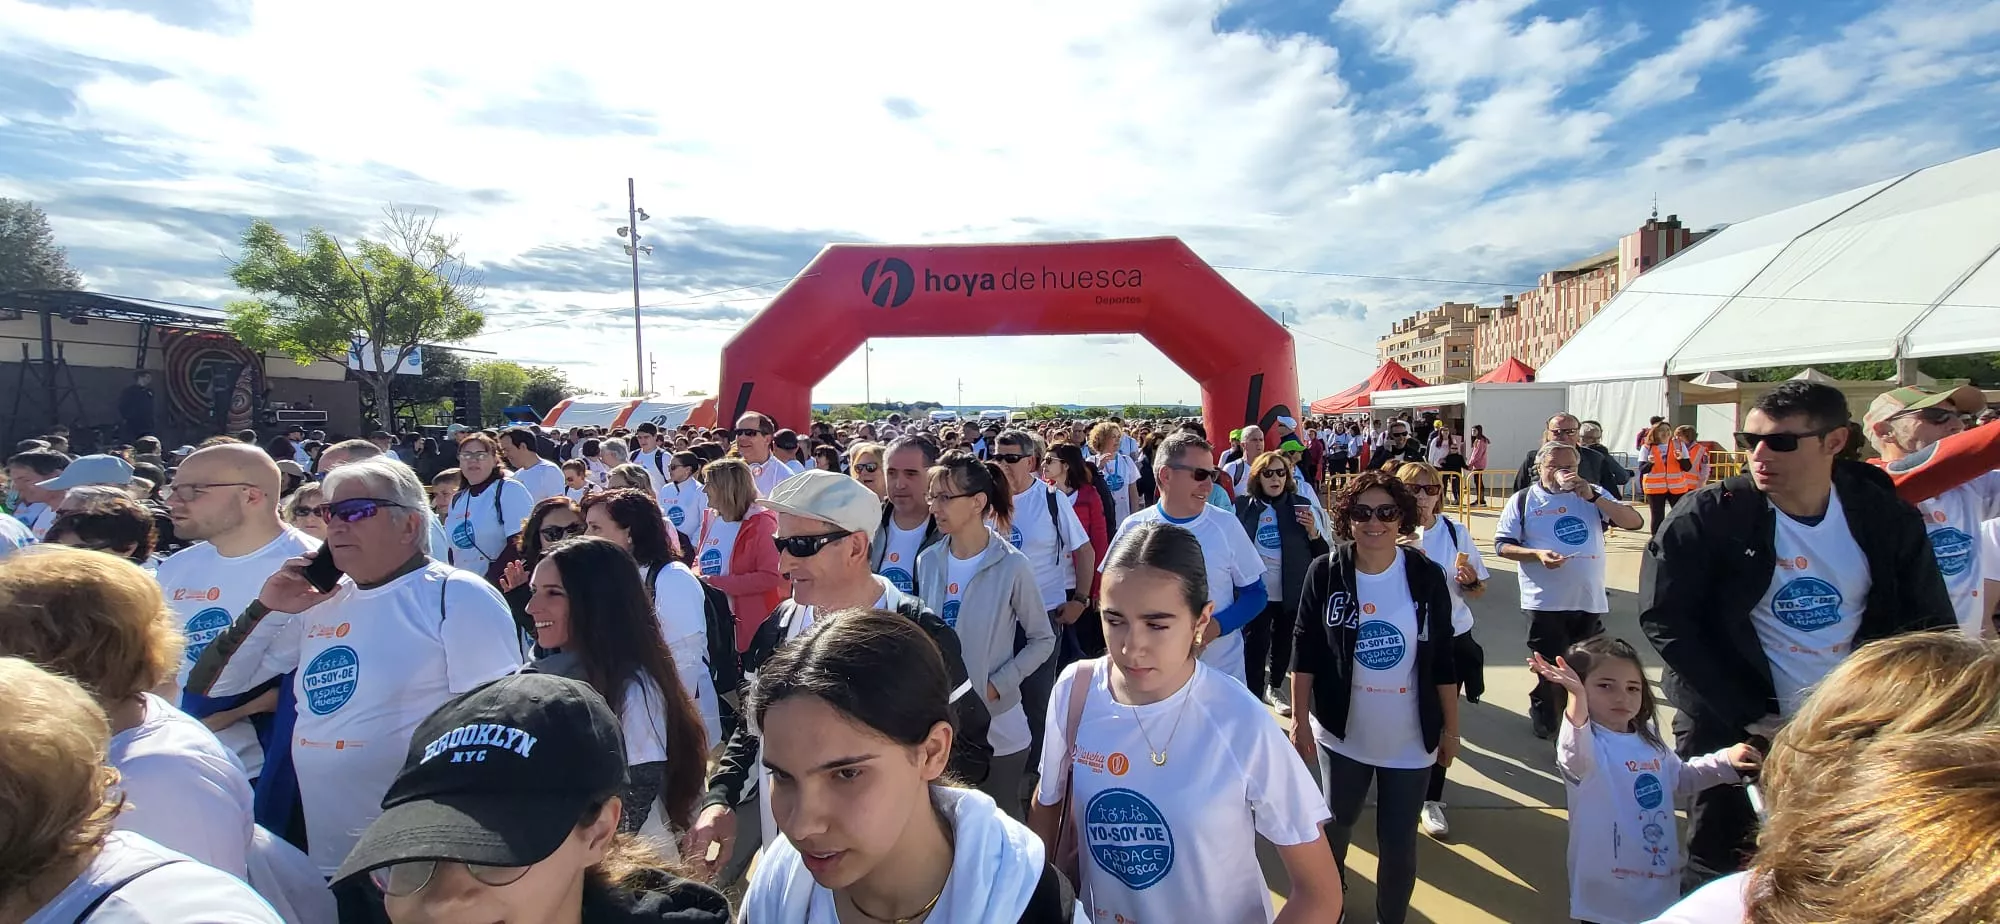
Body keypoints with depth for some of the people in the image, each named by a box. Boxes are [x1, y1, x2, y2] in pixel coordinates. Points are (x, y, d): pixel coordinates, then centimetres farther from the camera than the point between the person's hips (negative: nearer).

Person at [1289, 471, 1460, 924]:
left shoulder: (1427, 576, -8)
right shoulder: (1325, 573, -11)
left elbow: (1442, 660, 0)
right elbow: (1305, 652, -6)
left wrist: (1450, 728, 4)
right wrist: (1300, 720, -6)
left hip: (1410, 738, 0)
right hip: (1341, 732, 0)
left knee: (1398, 842, 8)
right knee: (1336, 822, 20)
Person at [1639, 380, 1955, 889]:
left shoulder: (1887, 517, -4)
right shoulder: (1709, 517, -14)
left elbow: (1930, 626, 5)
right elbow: (1665, 619, -14)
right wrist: (1748, 713, -15)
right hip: (1730, 730, -3)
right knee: (1717, 867, 6)